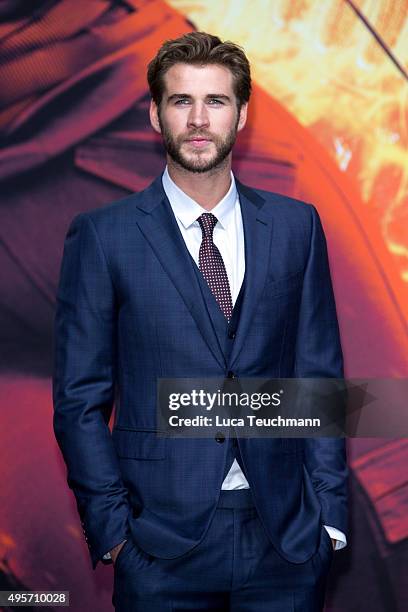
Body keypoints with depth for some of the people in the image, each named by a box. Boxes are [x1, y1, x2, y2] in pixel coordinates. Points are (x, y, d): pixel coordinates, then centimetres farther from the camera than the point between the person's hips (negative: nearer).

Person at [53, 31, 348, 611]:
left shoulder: (296, 225, 4)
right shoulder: (102, 236, -3)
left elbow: (320, 373, 5)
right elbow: (79, 398, -1)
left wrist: (329, 511, 0)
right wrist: (111, 528, -7)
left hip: (286, 539, 2)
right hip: (161, 543, -2)